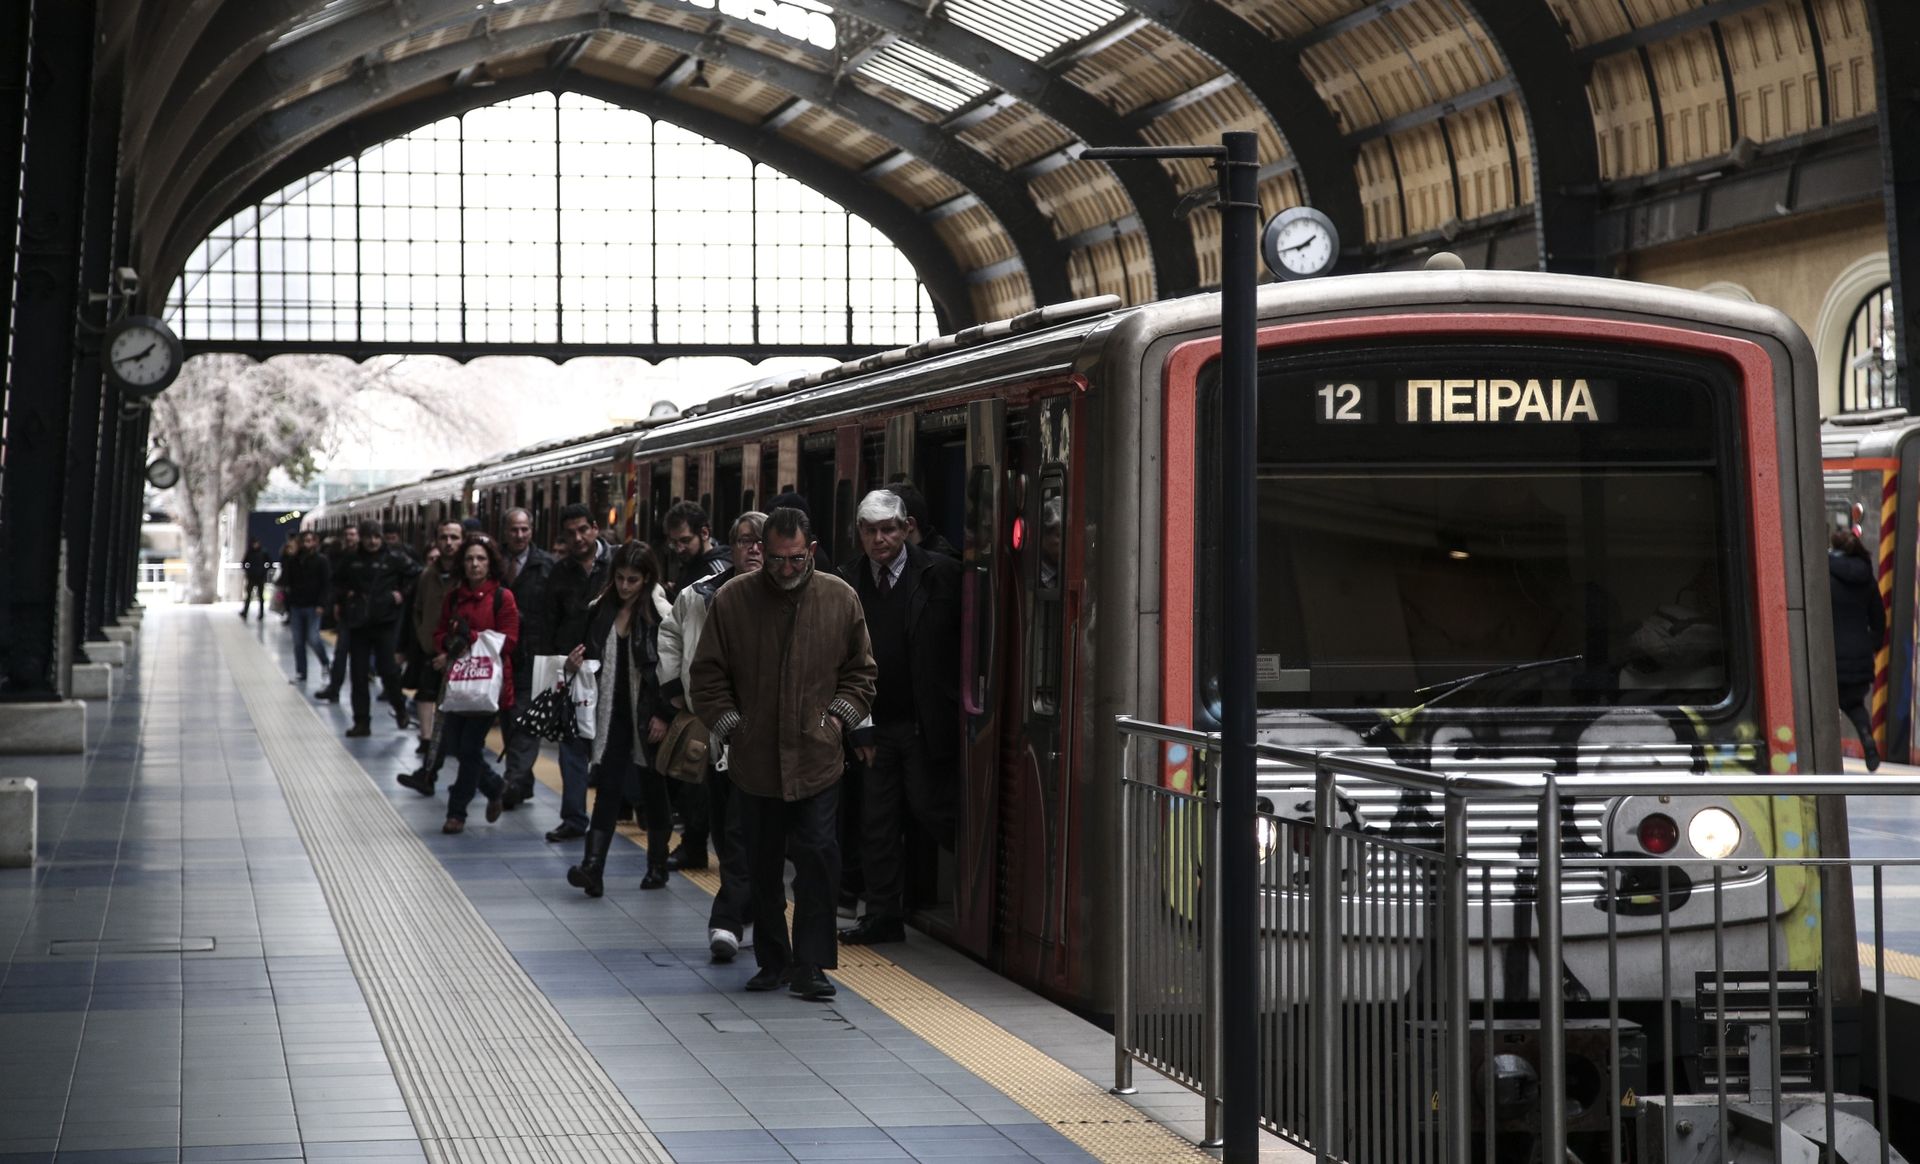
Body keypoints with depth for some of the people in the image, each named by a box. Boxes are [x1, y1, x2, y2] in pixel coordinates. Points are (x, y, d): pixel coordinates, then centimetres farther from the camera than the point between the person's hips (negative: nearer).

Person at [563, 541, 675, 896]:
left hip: (648, 716, -3)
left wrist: (664, 716, -16)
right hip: (613, 714, 4)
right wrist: (576, 665, -3)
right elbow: (594, 659, 18)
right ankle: (593, 867, -14)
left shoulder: (660, 614, -10)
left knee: (654, 792, 10)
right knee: (607, 790, -5)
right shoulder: (602, 610, 6)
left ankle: (657, 867, 23)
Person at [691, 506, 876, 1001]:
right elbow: (708, 676, 7)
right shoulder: (732, 599, 0)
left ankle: (809, 965, -4)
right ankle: (773, 960, 22)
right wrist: (728, 726, 0)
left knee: (818, 858, -9)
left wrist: (840, 716, 1)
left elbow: (861, 670, 12)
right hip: (755, 761, 1)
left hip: (816, 760, -1)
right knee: (763, 867, 10)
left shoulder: (840, 599, 2)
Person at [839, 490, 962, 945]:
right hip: (875, 722, 4)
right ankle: (883, 916, 16)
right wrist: (860, 725, -1)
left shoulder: (940, 574, -7)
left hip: (927, 724, -4)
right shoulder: (849, 581, 4)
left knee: (929, 808, -5)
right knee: (877, 821, 7)